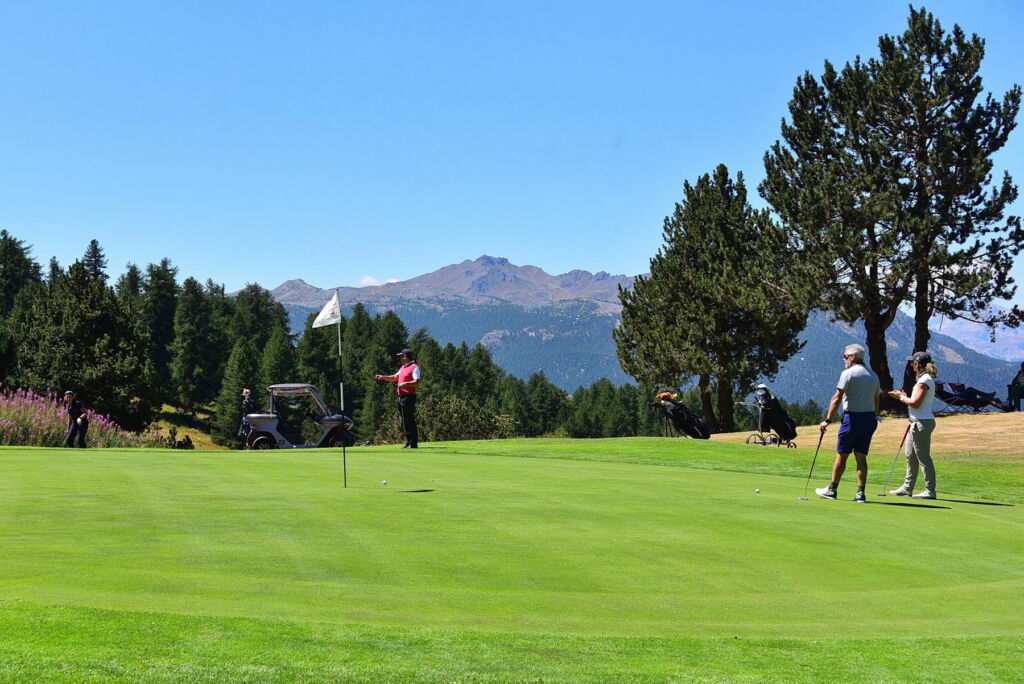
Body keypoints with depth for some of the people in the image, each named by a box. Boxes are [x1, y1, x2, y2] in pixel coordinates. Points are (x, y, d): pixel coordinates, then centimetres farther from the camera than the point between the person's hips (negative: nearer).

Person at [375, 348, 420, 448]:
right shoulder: (403, 367, 20)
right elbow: (395, 378, 32)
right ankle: (408, 443, 18)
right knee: (404, 421, 12)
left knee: (410, 421, -10)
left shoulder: (414, 367, -10)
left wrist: (405, 384, -32)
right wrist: (383, 377, 22)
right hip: (401, 397, 10)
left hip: (409, 397, -10)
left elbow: (417, 382, -21)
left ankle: (414, 444, -8)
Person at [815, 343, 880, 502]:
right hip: (870, 418, 6)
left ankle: (832, 489, 12)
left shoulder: (848, 373, -9)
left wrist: (827, 420, -11)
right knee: (861, 457, 5)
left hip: (853, 417, -6)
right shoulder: (873, 375, 13)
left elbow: (837, 398, -13)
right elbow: (876, 401, 16)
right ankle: (860, 493, 0)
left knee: (841, 455, 4)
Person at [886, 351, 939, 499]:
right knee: (911, 456, 16)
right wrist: (904, 397, 16)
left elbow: (916, 403, -20)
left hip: (922, 423, -11)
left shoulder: (925, 380, -15)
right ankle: (907, 487, 24)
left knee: (924, 457, -6)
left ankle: (930, 491, -2)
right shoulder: (926, 379, 17)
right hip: (918, 422, 11)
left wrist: (901, 397, -6)